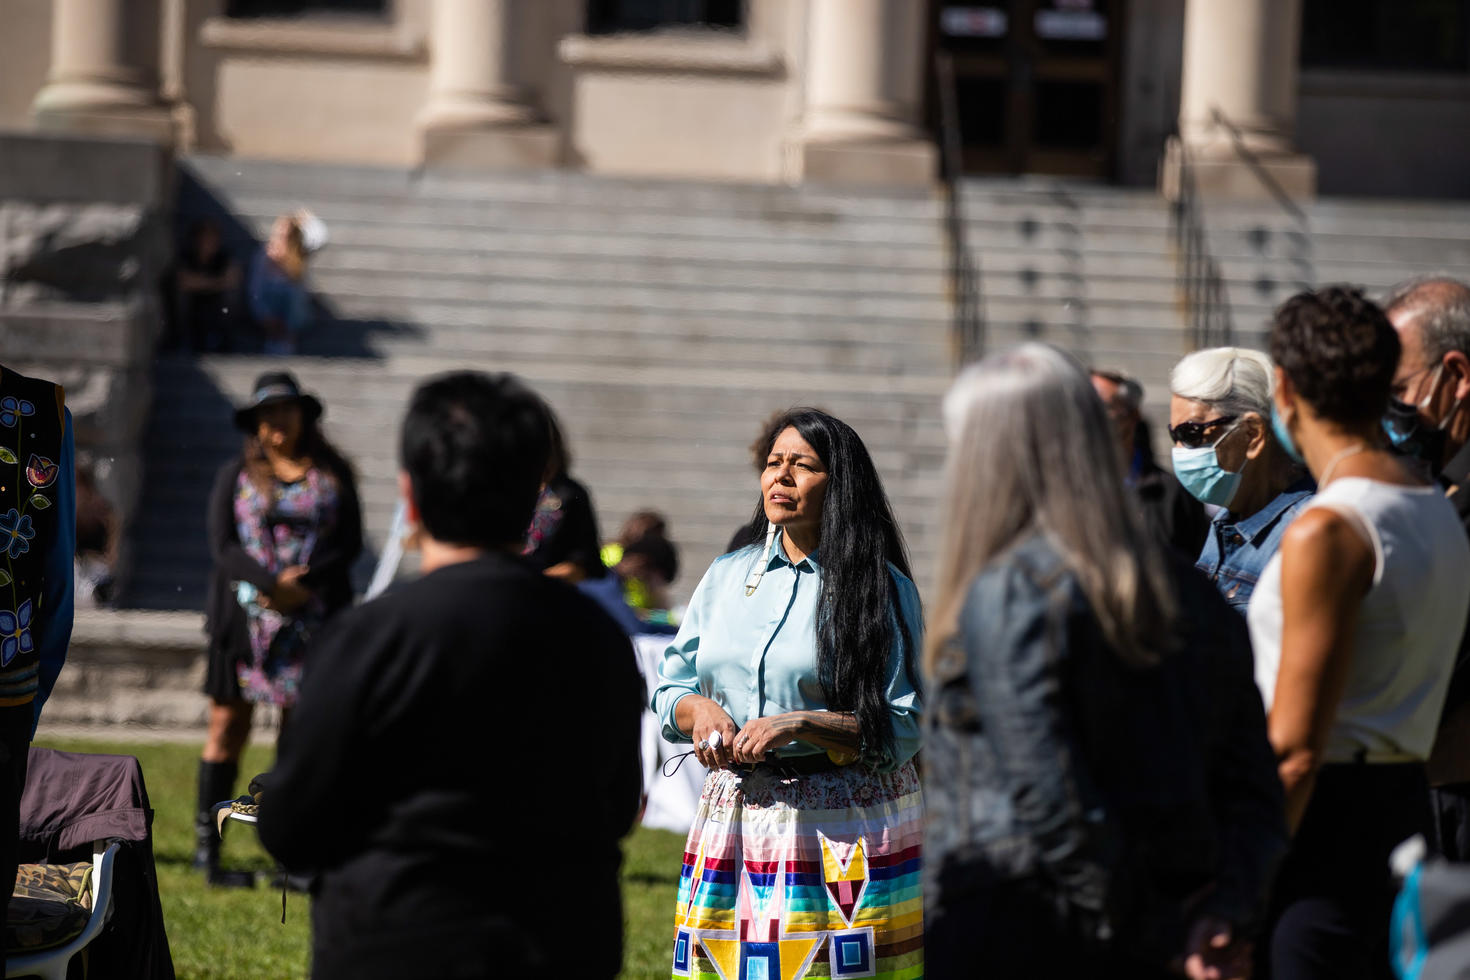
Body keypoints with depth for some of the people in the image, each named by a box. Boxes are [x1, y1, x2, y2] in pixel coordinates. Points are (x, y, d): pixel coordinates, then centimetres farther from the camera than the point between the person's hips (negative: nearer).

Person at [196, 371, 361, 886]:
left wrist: (302, 583, -13)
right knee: (229, 725, -2)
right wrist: (273, 584, -15)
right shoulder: (236, 475, 8)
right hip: (246, 613, -1)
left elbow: (350, 542, 2)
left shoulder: (333, 475, 10)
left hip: (315, 616, 1)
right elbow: (223, 545, -1)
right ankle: (206, 846, 1)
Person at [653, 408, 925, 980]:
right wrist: (698, 710, -6)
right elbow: (670, 686, 17)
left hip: (849, 824, -4)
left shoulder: (882, 590, -2)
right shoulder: (726, 576, 13)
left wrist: (800, 725, -20)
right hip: (735, 820, 4)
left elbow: (903, 728, -8)